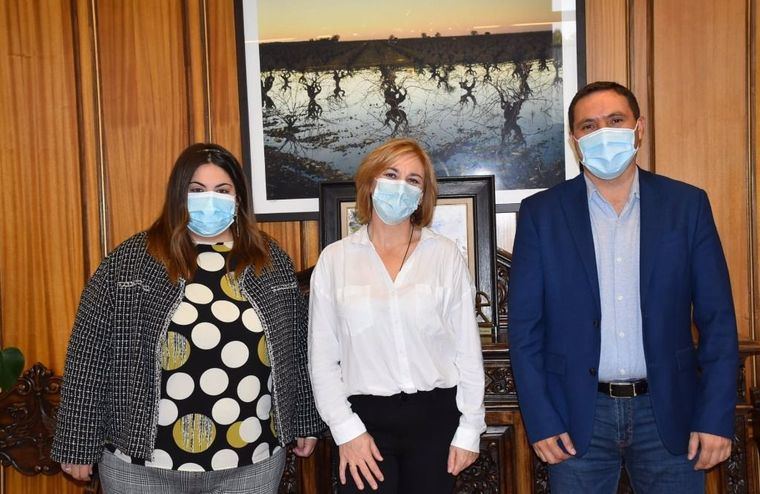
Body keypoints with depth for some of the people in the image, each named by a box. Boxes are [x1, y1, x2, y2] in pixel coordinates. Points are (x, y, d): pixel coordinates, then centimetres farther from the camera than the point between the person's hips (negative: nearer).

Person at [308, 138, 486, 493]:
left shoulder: (446, 255, 1)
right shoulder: (335, 258, 0)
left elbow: (467, 347, 3)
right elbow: (322, 355, 1)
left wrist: (470, 428, 1)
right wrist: (346, 429, -5)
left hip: (436, 415, 1)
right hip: (365, 418, 0)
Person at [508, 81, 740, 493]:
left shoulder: (687, 204, 1)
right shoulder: (541, 212, -1)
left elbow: (717, 318, 2)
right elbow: (525, 325, -1)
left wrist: (717, 417, -4)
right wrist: (540, 420, -6)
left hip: (668, 412, 1)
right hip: (578, 416, -1)